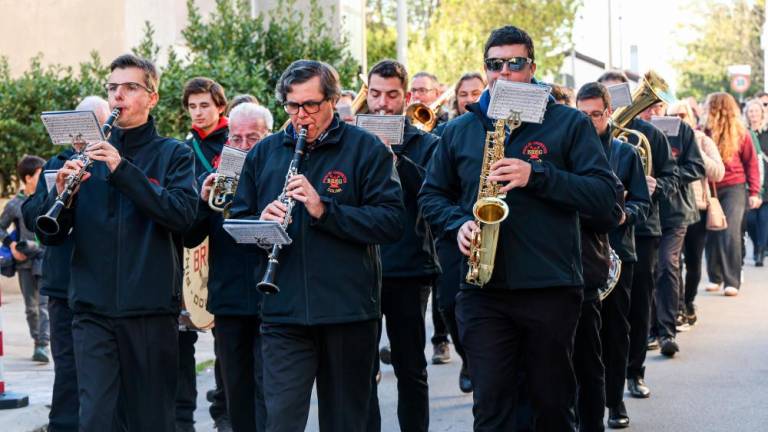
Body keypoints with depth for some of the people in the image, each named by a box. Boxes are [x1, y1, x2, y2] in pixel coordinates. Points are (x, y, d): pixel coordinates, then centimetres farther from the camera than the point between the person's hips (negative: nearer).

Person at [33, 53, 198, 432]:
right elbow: (50, 235, 8)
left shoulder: (173, 155, 6)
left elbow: (183, 213, -13)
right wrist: (62, 193, -13)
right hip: (93, 308, 2)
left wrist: (122, 169, -19)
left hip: (152, 307, -2)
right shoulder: (90, 154, 12)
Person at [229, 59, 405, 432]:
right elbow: (237, 221, 14)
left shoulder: (366, 149, 1)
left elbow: (392, 222, -9)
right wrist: (261, 221, -10)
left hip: (349, 311, -1)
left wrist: (325, 209, -20)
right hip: (284, 314, 1)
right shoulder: (263, 153, 11)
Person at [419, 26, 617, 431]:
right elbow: (431, 195, 19)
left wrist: (537, 176, -18)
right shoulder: (459, 131, 12)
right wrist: (459, 223, -3)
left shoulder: (569, 123, 2)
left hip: (551, 289, -2)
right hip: (483, 291, 2)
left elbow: (605, 194, -6)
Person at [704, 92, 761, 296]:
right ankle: (715, 278, 19)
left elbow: (751, 163, 3)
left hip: (734, 188, -2)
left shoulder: (740, 133, -1)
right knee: (711, 234, 4)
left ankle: (732, 281, -5)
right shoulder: (703, 132, 2)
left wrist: (754, 191, -1)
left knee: (730, 233, -10)